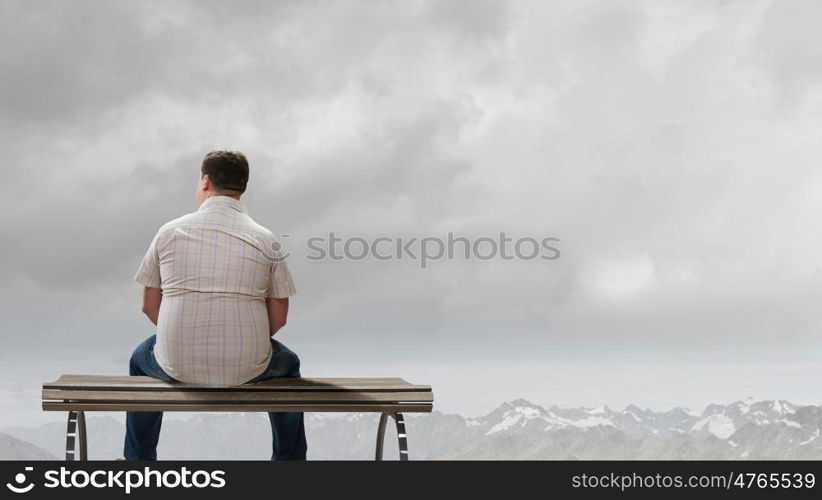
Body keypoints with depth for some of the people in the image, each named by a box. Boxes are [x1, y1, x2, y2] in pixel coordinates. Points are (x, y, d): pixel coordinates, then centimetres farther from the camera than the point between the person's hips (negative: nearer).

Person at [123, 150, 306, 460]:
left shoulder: (170, 232, 0)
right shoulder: (266, 240, -1)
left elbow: (150, 306, 7)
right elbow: (278, 318, 2)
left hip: (177, 365, 1)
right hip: (248, 367, 0)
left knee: (141, 359, 36)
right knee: (287, 364, 34)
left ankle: (139, 460, 43)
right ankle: (289, 461, 35)